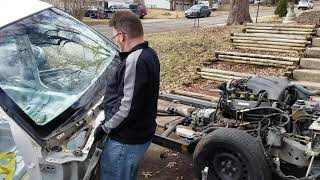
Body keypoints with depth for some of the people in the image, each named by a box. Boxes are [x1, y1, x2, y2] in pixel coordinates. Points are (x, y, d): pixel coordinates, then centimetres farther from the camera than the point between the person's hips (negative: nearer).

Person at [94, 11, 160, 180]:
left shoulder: (134, 61, -26)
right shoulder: (149, 54, 7)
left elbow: (129, 106, -28)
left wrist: (105, 127, -14)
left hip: (127, 140, -9)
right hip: (141, 133, 10)